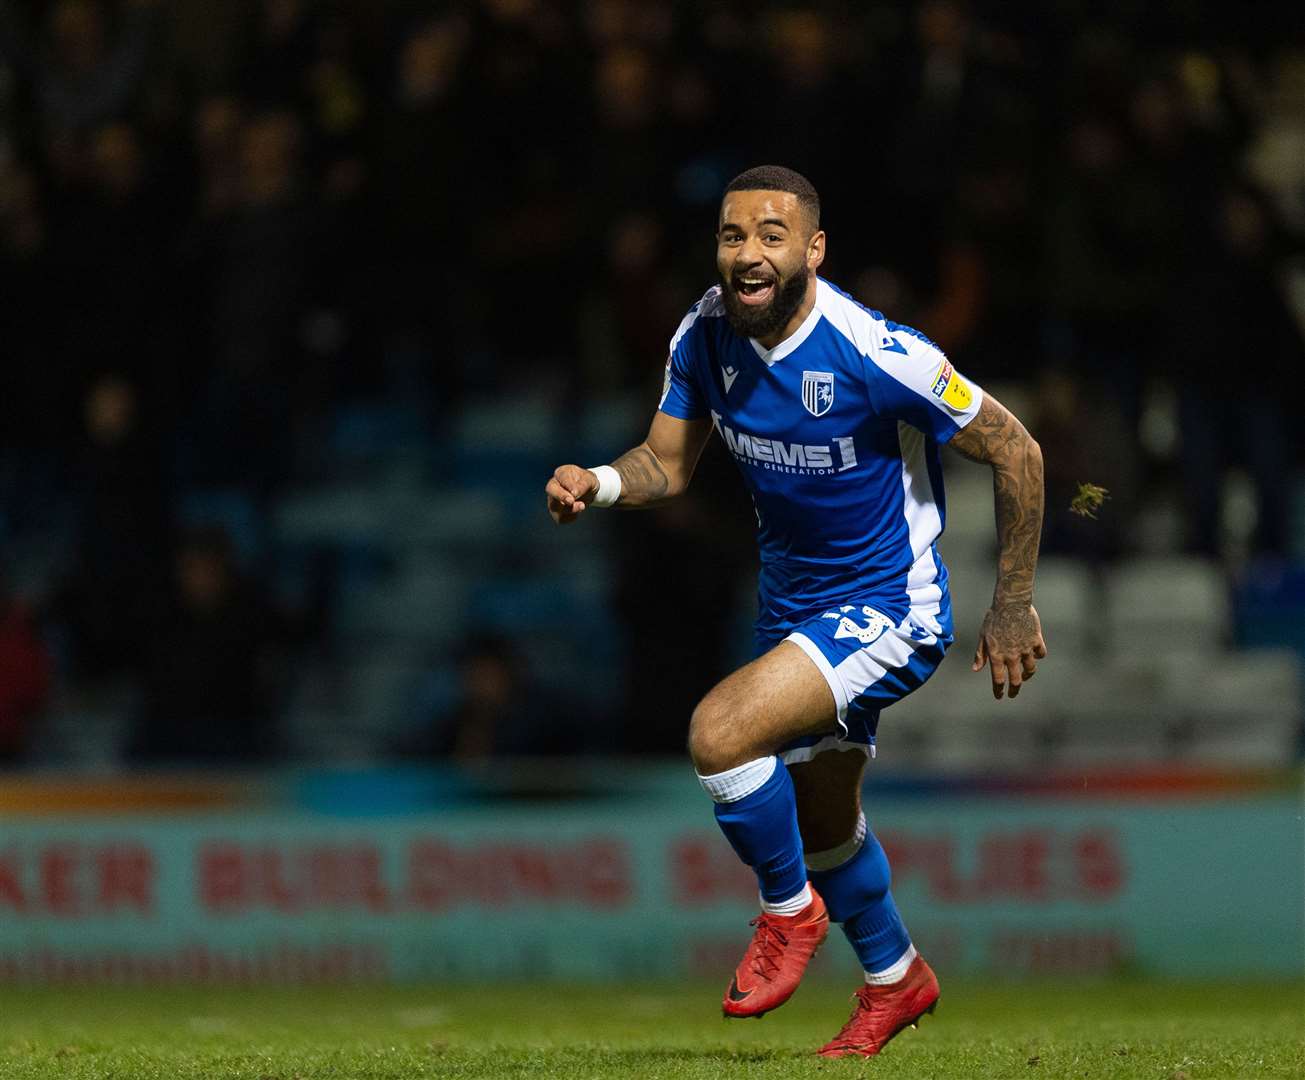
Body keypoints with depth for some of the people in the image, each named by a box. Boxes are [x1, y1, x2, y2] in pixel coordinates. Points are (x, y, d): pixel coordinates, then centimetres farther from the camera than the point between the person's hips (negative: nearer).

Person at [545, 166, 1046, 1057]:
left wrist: (1013, 605, -11)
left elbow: (1016, 451, -17)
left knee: (721, 731, -26)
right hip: (795, 606, 7)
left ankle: (790, 912, 0)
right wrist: (599, 483, -22)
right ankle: (895, 978, 48)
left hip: (890, 612, -7)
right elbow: (669, 463, 1)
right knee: (824, 825, 21)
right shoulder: (707, 334, -9)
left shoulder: (873, 353, -27)